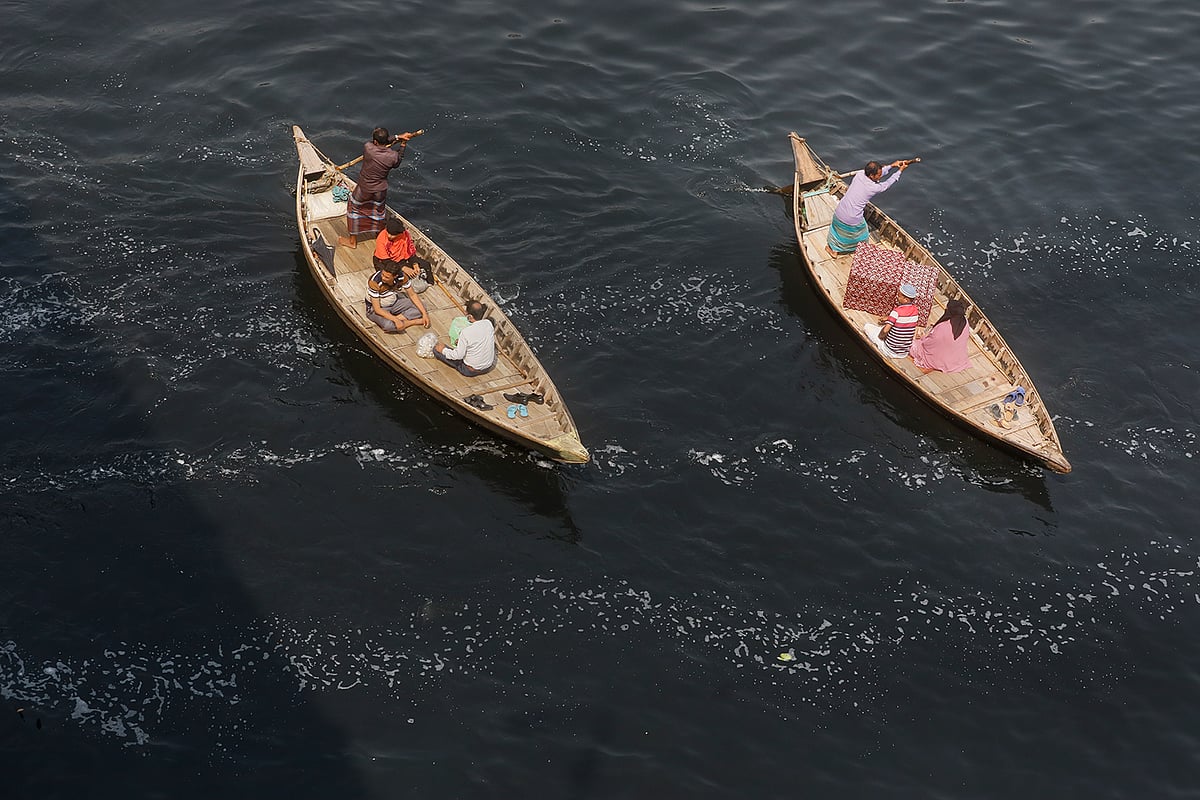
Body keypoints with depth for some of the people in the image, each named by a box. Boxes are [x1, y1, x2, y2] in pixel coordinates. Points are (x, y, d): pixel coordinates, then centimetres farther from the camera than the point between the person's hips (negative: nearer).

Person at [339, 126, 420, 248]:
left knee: (354, 209, 21)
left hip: (364, 190, -2)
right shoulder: (393, 156, -21)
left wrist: (397, 137, -4)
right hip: (380, 191, 2)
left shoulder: (367, 148, -26)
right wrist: (402, 146, 10)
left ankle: (352, 240, 30)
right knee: (379, 210, 28)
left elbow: (374, 143, -4)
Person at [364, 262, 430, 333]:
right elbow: (377, 309, -29)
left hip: (394, 302, 5)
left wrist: (424, 313, -13)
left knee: (421, 307, -11)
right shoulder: (374, 282, -33)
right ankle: (415, 321, -13)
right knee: (388, 325, -36)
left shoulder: (401, 277, -20)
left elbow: (412, 295, -5)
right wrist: (395, 320, -38)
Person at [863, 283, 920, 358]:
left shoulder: (897, 311, -23)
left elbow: (885, 330, -25)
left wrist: (880, 335, -3)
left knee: (867, 326, 5)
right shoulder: (916, 310, -2)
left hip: (890, 350, -6)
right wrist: (888, 320, 16)